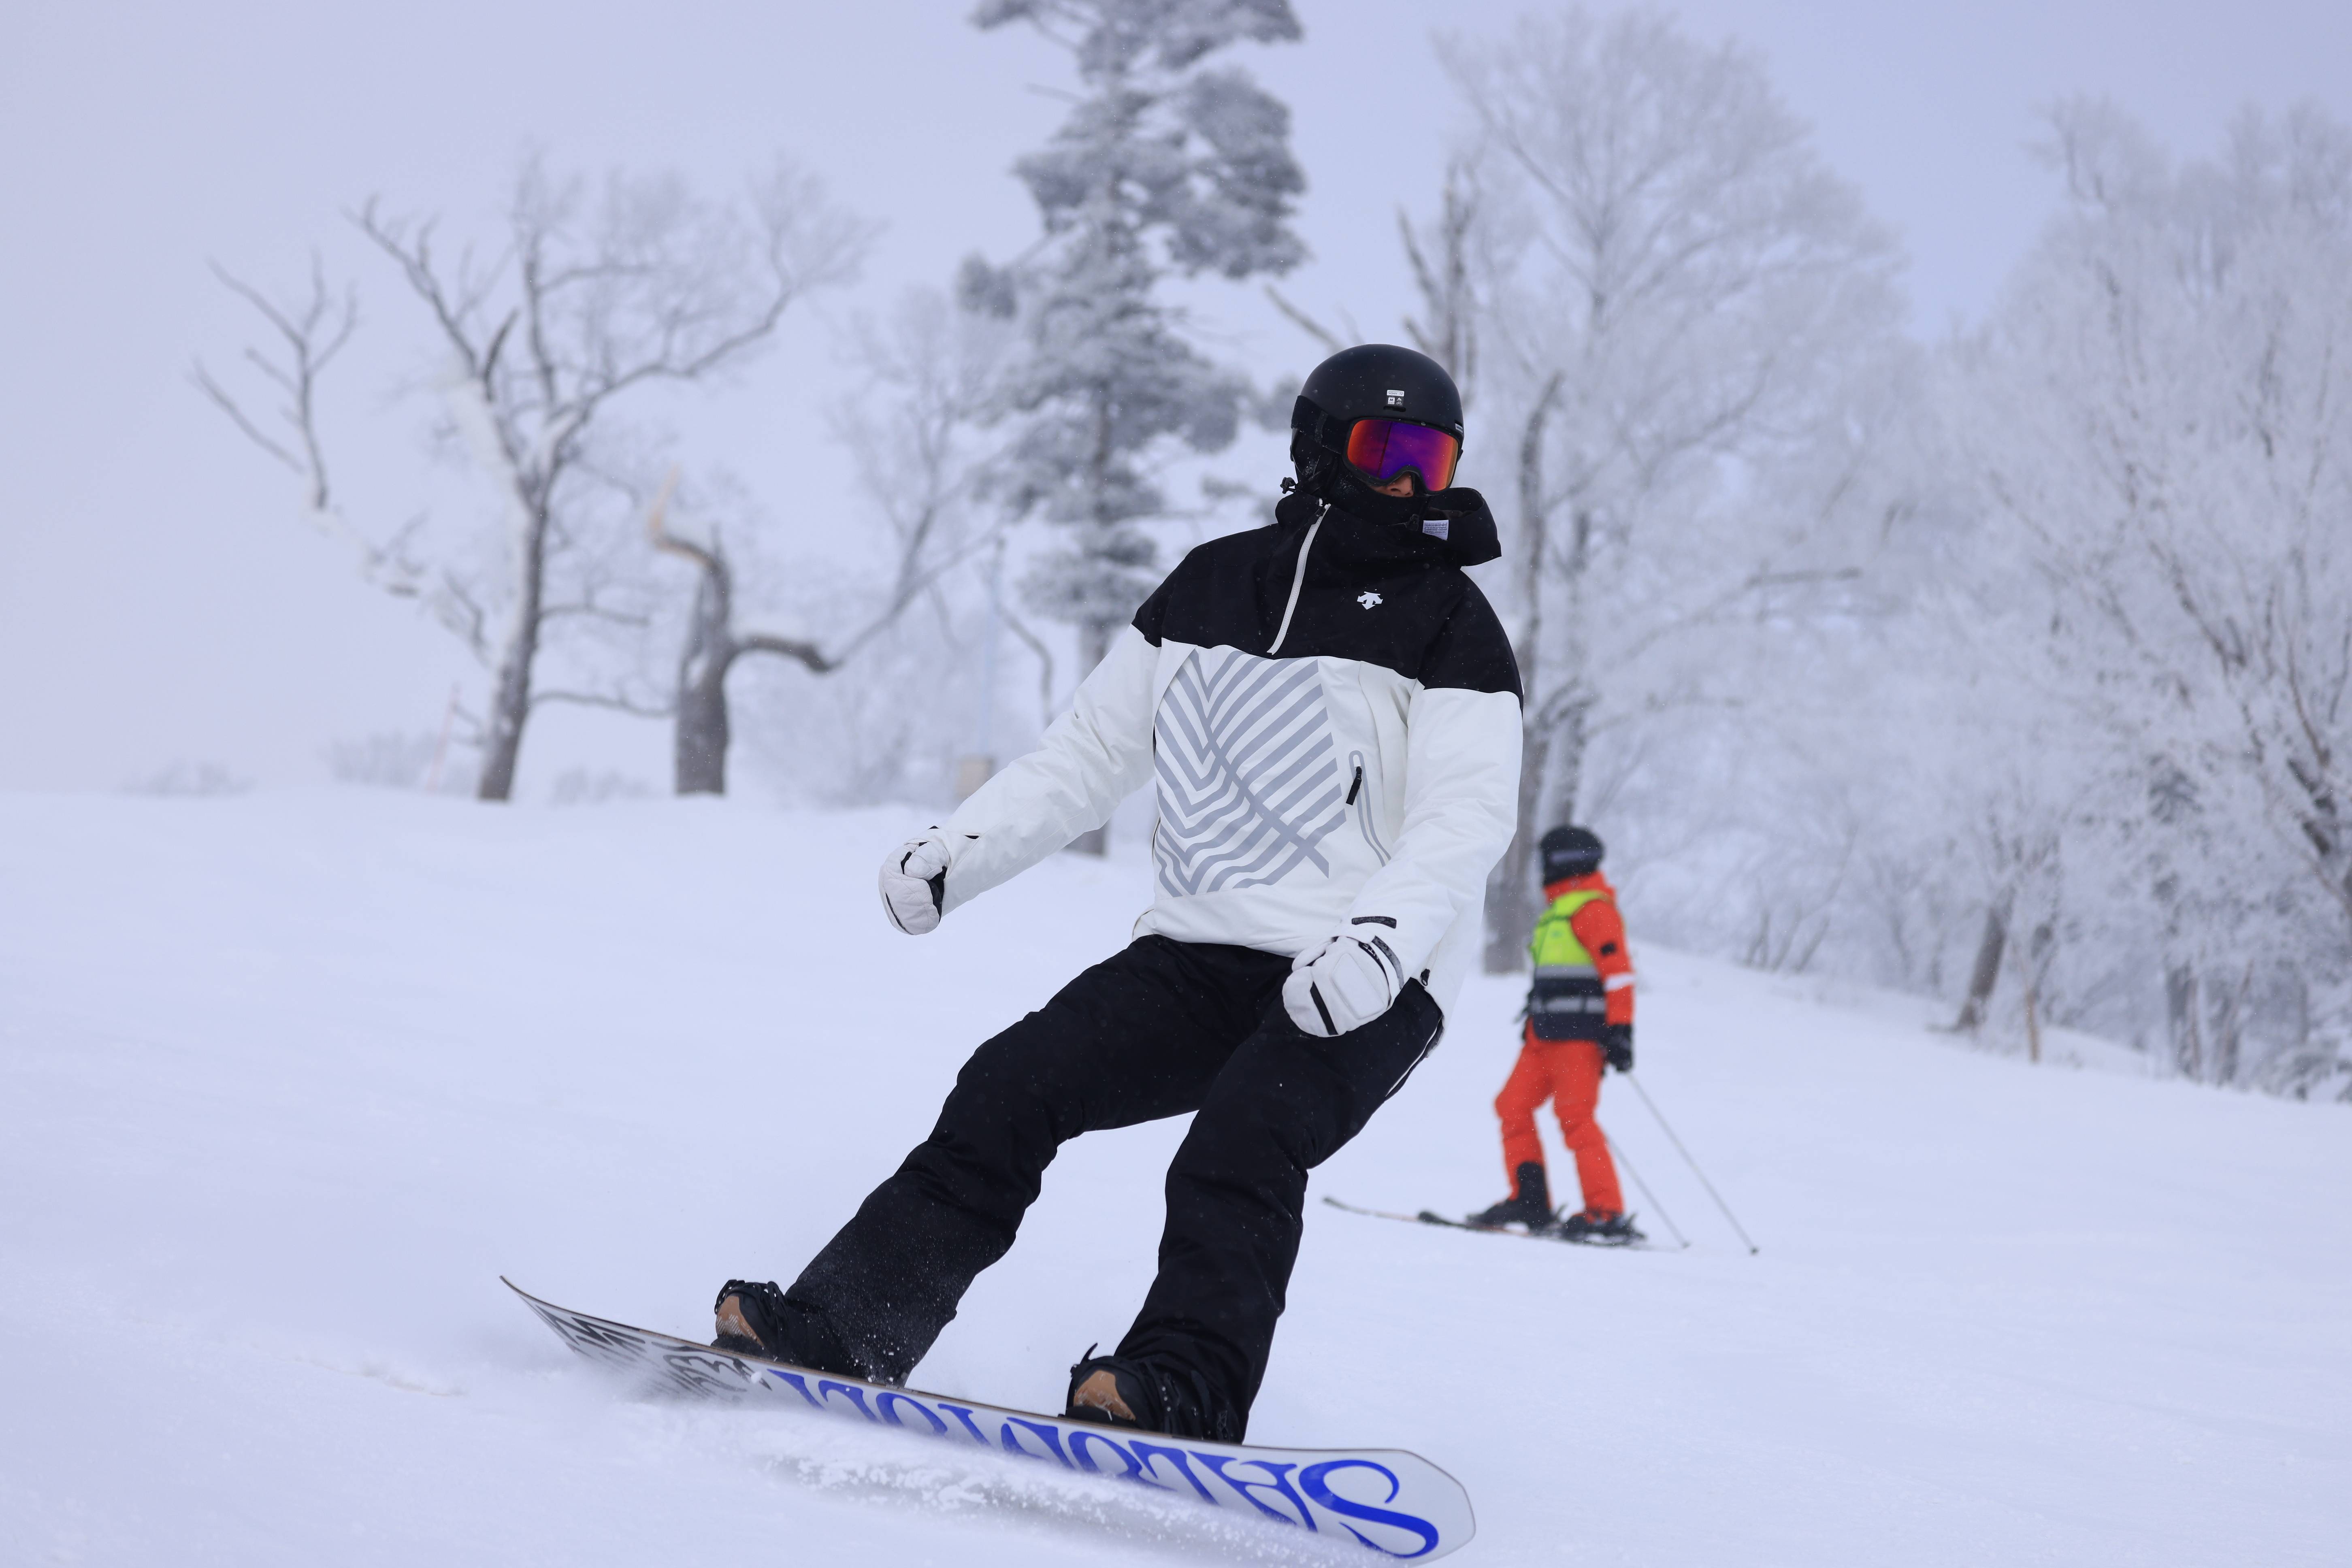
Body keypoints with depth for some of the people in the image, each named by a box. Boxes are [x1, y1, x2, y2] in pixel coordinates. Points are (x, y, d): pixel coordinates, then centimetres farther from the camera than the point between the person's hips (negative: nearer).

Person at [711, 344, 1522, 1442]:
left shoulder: (1447, 621, 0)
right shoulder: (1211, 586, 14)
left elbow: (1465, 820, -11)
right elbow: (1091, 749, 18)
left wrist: (1378, 945, -28)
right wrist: (960, 852, 5)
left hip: (1369, 993, -4)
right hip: (1197, 958, 5)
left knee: (1243, 1136, -30)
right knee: (1013, 1084, -10)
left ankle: (1185, 1390, -34)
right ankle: (838, 1327, -8)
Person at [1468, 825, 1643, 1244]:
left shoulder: (1593, 908, -9)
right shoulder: (1559, 910, 22)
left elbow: (1618, 971, -16)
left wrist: (1620, 1030, -22)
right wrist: (1533, 1021, 27)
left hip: (1578, 1036, -10)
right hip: (1546, 1034, 10)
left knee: (1575, 1118, -15)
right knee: (1513, 1105, 7)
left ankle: (1608, 1216, -16)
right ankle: (1529, 1202, 10)